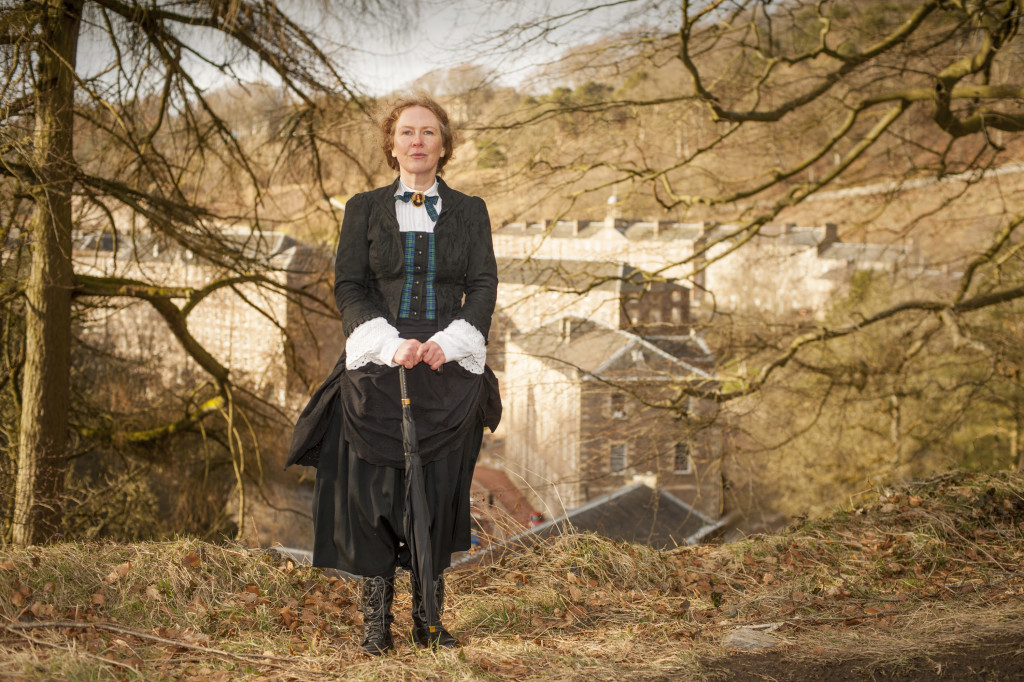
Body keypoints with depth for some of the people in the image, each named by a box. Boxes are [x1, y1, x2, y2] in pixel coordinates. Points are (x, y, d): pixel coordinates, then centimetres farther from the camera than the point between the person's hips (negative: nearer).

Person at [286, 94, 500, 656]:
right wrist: (391, 343, -14)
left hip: (448, 367, 1)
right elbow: (348, 287, 2)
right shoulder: (364, 210, 10)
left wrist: (449, 341, -13)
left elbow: (483, 285, 5)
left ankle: (430, 617, 10)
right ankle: (375, 619, 5)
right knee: (372, 489, -3)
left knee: (440, 490, 1)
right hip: (378, 368, 0)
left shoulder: (469, 211, 12)